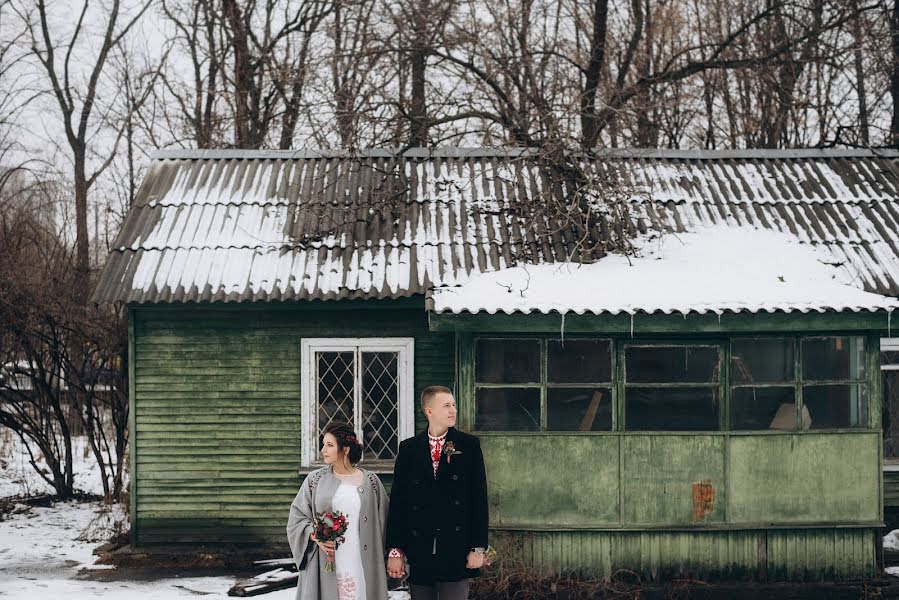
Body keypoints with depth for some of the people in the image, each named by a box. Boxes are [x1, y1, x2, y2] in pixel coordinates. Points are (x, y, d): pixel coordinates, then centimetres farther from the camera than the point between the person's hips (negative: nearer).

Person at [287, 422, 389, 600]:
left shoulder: (371, 482, 4)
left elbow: (382, 522, 9)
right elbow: (297, 517, 6)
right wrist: (315, 535, -12)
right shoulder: (314, 480, 5)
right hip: (325, 565, 0)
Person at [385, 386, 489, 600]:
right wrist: (394, 550, -1)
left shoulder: (469, 445, 4)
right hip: (418, 554, 1)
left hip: (456, 549, -1)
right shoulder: (408, 448, 6)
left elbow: (479, 498, 1)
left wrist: (478, 547, -5)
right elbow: (397, 500, 4)